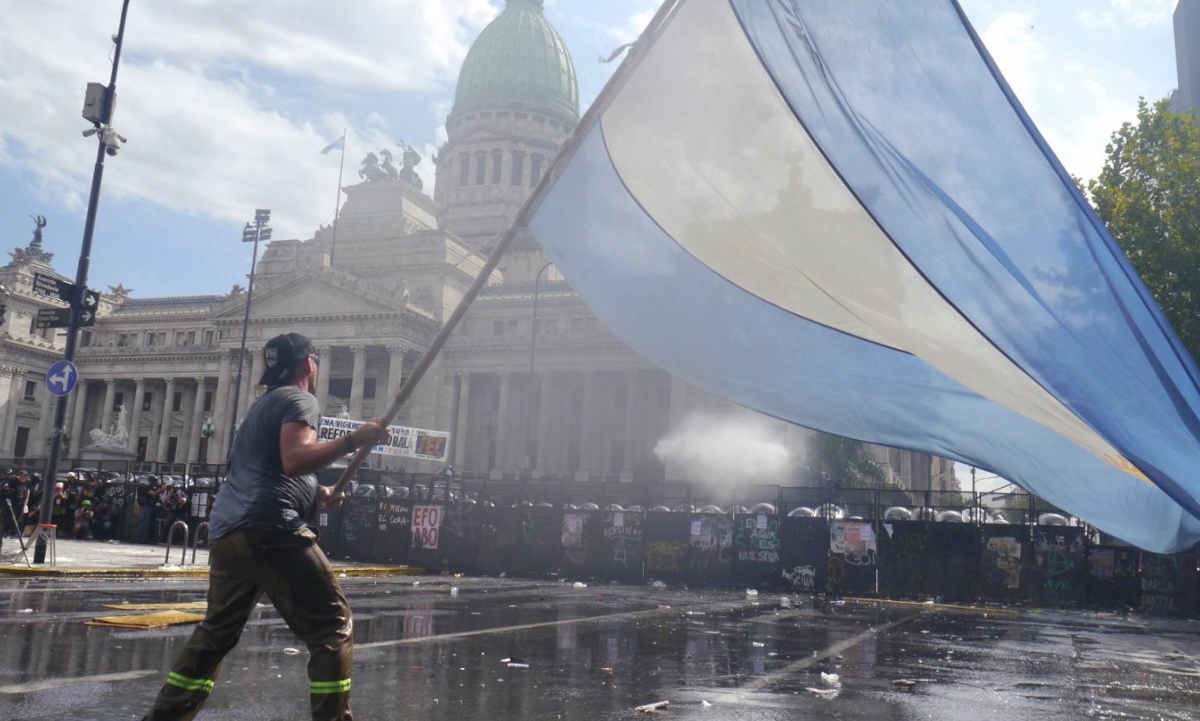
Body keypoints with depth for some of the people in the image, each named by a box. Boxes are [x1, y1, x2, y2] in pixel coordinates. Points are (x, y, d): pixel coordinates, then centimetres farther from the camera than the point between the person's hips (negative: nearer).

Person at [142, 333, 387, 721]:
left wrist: (314, 494, 28)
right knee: (334, 626, -5)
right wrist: (353, 440, -16)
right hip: (269, 531, -9)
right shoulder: (299, 399, -1)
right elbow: (294, 459, -19)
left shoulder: (263, 404, 27)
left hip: (225, 532, 10)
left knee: (216, 632, 22)